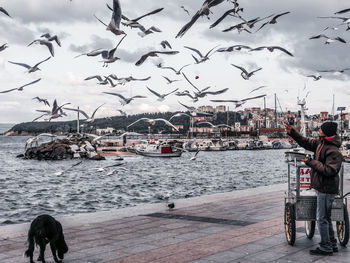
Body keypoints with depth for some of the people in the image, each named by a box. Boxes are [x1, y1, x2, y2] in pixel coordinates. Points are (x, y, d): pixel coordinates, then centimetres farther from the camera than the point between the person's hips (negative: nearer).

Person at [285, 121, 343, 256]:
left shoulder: (334, 151, -20)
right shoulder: (321, 143, 8)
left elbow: (329, 170, -27)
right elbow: (306, 142, 22)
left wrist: (312, 163, -21)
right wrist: (293, 133, 14)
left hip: (326, 189, -10)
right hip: (322, 187, 10)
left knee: (322, 218, -4)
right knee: (326, 218, 18)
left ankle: (326, 247, 4)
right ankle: (332, 244, 28)